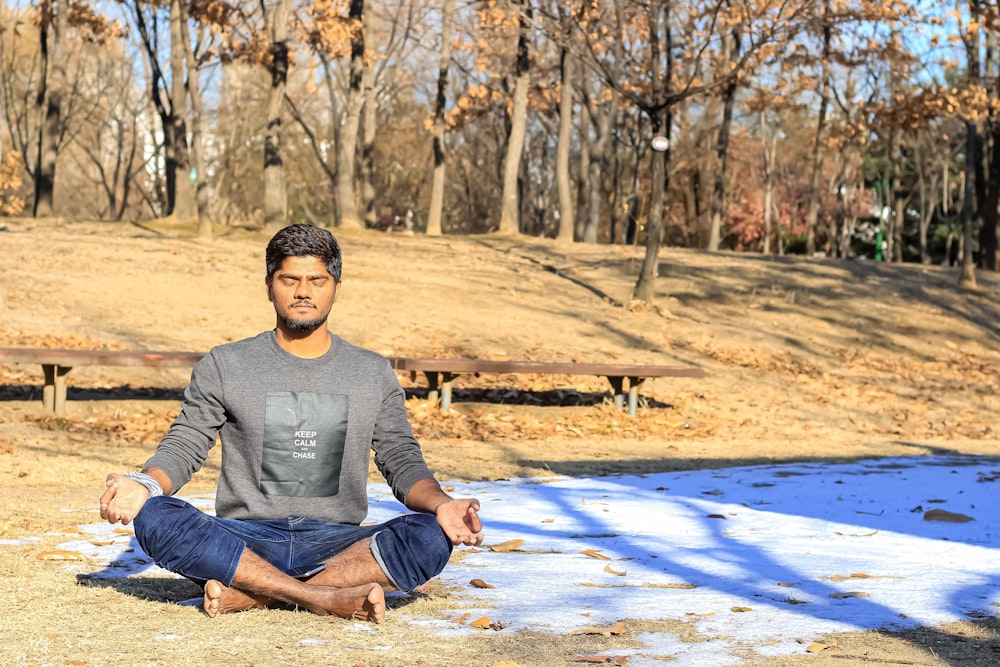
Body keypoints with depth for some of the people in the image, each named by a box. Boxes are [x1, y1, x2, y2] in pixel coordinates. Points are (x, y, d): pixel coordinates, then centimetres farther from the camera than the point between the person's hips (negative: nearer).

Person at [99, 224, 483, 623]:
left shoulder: (374, 374, 12)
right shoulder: (224, 366, 8)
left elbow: (403, 463, 8)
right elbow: (182, 448, 5)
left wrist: (440, 503, -15)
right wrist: (144, 485, -19)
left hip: (335, 545, 1)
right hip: (246, 541, -1)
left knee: (431, 537, -29)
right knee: (155, 519, -31)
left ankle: (253, 596, -30)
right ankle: (323, 598, -34)